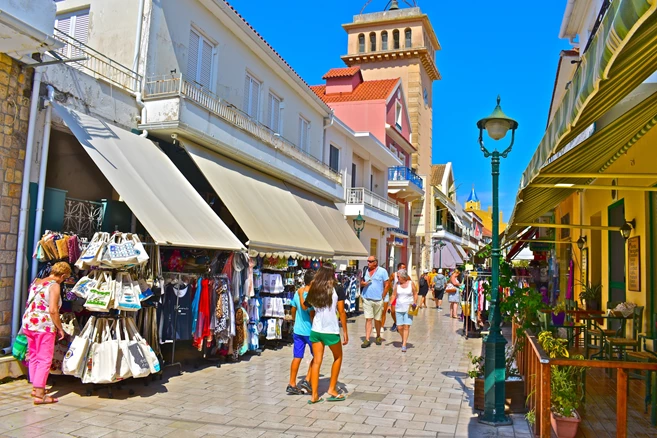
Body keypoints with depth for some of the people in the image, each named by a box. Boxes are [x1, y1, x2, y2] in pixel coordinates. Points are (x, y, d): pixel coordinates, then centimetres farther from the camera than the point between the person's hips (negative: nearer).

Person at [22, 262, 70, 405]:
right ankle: (39, 394, 0)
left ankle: (35, 387, 30)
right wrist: (60, 328, -9)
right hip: (44, 325, -8)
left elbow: (29, 303, 19)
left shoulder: (35, 282, 12)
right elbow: (53, 310, -18)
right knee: (44, 360, -1)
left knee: (33, 357, 19)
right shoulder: (54, 286, -12)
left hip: (28, 323, 8)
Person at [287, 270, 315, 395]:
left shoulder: (297, 293, 2)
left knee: (297, 357, 10)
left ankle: (292, 385, 14)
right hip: (309, 331, -6)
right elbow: (312, 315, -19)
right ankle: (307, 380, 8)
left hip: (297, 331, 6)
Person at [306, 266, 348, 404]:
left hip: (315, 330, 3)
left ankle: (314, 395, 11)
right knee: (338, 357, 19)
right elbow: (341, 312, -7)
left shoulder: (314, 290, 2)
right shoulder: (336, 289, -7)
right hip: (331, 331, -3)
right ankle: (332, 389, 21)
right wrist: (345, 331, -1)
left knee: (316, 362, 10)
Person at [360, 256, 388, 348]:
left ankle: (378, 337, 29)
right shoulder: (365, 271, 10)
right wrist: (363, 283, -6)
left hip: (378, 300, -2)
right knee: (368, 319, -3)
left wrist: (382, 297, -6)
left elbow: (386, 285, -1)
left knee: (377, 320, 9)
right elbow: (361, 283, 18)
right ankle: (367, 340, -2)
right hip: (367, 299, 2)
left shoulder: (382, 271, -2)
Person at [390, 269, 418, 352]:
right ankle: (403, 339, 29)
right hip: (399, 308, 2)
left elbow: (415, 294, 5)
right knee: (399, 327, 1)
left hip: (408, 308, -2)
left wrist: (415, 303, -10)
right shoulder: (397, 284, 3)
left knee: (406, 327, -8)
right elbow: (394, 295, 8)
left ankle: (404, 345, -3)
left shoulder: (411, 283, -3)